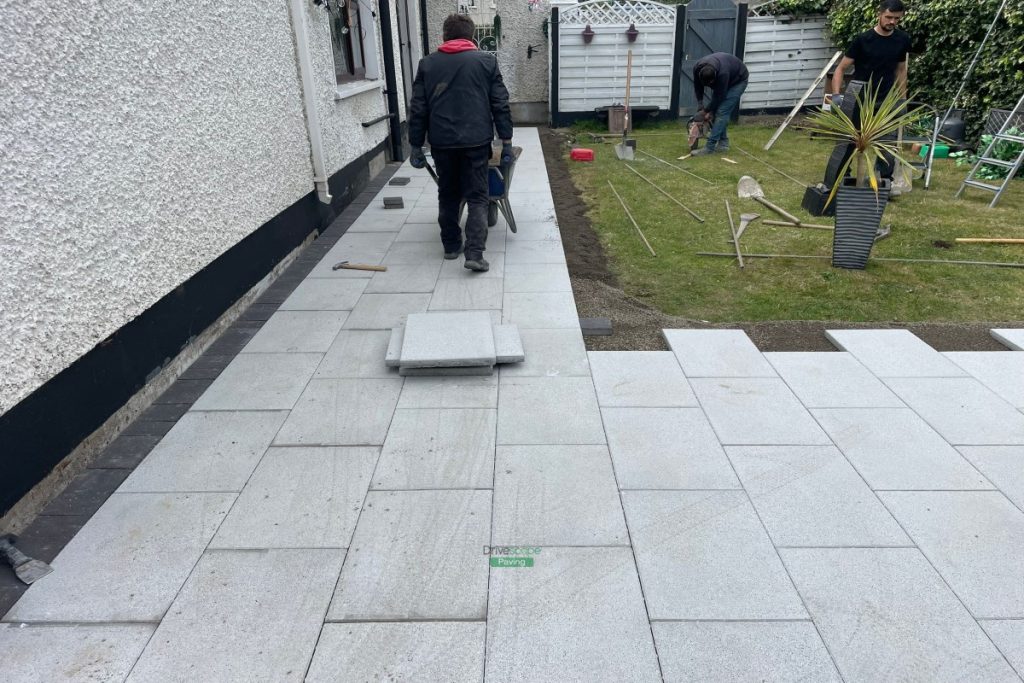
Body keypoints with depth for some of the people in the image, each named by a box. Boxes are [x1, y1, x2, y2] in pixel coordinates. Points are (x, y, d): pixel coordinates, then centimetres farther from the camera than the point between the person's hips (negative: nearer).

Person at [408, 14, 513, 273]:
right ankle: (474, 253, -11)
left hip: (441, 142, 2)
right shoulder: (486, 61, 4)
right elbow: (500, 105, 1)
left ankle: (451, 245, 26)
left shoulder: (427, 64, 8)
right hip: (476, 141, -2)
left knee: (448, 195, 17)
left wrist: (416, 146, 10)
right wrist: (506, 142, 4)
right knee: (477, 196, 2)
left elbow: (418, 109, 5)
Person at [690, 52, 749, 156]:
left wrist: (706, 111, -19)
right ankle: (723, 143, 12)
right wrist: (700, 106, -15)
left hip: (738, 81, -7)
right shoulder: (697, 68, -26)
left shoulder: (723, 73, -43)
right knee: (715, 109, 1)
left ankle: (710, 147, -20)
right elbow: (698, 87, -8)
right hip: (720, 80, 7)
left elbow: (719, 96, -29)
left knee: (722, 111, -17)